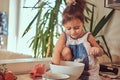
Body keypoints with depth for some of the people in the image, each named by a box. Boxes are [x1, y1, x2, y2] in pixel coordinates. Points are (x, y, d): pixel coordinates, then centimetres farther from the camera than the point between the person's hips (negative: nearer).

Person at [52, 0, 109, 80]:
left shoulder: (87, 36, -7)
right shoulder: (64, 36, -7)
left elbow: (101, 53, 4)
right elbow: (56, 52, -18)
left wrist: (97, 50, -20)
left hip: (89, 73, -1)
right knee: (66, 50, -20)